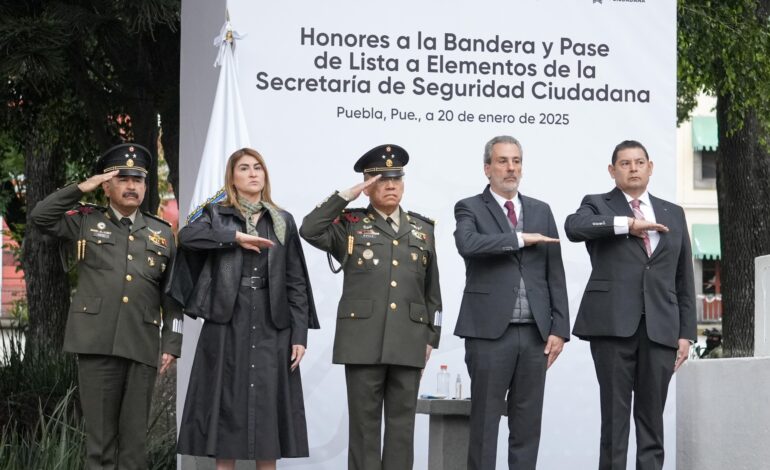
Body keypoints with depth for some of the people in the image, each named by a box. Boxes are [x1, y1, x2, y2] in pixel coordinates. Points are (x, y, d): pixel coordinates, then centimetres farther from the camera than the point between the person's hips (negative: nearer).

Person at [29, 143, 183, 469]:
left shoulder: (162, 233, 15)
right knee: (100, 433, -1)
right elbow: (40, 217, 0)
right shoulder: (86, 221, 12)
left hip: (142, 346, 1)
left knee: (135, 436, 3)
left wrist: (171, 343, 3)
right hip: (97, 342, -1)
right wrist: (81, 188, -1)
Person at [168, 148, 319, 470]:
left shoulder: (283, 222, 10)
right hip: (227, 327, -1)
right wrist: (236, 236, -18)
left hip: (270, 329, 1)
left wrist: (299, 335, -1)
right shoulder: (216, 215, 6)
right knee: (227, 405, -1)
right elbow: (187, 236, -16)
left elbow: (296, 282, 7)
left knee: (267, 406, 0)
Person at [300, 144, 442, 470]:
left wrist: (431, 337, 10)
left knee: (402, 424, 3)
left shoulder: (422, 229, 15)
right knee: (364, 423, 1)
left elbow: (432, 290, 16)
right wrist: (347, 196, -9)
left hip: (408, 342, 2)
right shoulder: (350, 225, 7)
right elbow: (309, 230, -12)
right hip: (363, 340, -2)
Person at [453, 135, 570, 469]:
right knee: (484, 422, 1)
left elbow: (555, 275, 11)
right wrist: (519, 238, -14)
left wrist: (559, 329, 3)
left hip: (535, 333, 4)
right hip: (490, 331, -4)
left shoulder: (541, 211, 14)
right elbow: (467, 244, -21)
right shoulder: (470, 209, 2)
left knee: (528, 425, 6)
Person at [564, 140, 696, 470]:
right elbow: (574, 227, -17)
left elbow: (684, 279, 16)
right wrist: (628, 224, -16)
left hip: (660, 328, 3)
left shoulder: (672, 214, 18)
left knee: (652, 416, 2)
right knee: (615, 413, -3)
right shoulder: (598, 205, 8)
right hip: (614, 323, -3)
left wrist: (686, 332, 8)